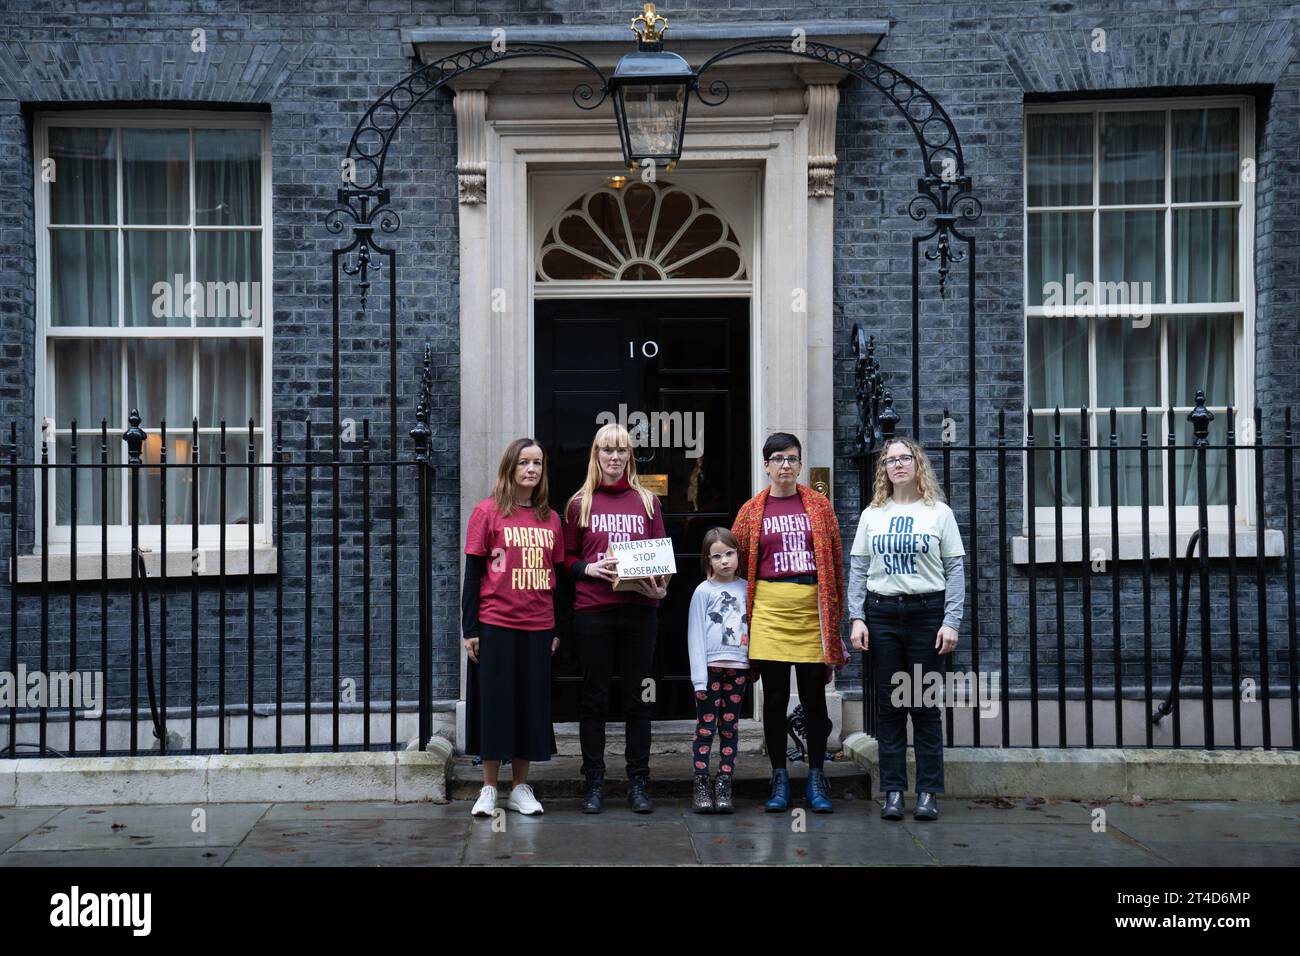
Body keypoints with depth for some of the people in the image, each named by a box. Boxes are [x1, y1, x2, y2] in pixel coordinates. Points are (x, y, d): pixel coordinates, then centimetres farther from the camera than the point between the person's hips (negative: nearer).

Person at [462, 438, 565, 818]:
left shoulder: (551, 519, 9)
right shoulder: (488, 511, -2)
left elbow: (557, 575, 13)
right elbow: (473, 572, -2)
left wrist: (557, 628, 11)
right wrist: (470, 627, -5)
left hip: (538, 628, 4)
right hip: (496, 625, -3)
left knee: (532, 703, 7)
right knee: (494, 702, 4)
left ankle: (520, 787, 20)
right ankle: (489, 789, 16)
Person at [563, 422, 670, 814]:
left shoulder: (647, 501, 11)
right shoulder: (580, 503, 7)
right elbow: (567, 557, 10)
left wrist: (659, 586, -8)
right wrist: (589, 569, -10)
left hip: (640, 609, 1)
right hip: (592, 611, -1)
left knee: (638, 698, 5)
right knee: (594, 698, 5)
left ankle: (638, 782, 13)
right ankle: (594, 783, 13)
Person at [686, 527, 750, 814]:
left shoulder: (746, 589, 8)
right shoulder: (704, 591, -1)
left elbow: (753, 628, 11)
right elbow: (695, 636, -3)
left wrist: (755, 665, 3)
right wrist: (699, 678, -9)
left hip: (738, 669, 3)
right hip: (711, 668, -3)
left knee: (729, 729, 6)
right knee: (705, 728, -1)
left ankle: (723, 787, 11)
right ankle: (701, 787, 6)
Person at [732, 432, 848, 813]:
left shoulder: (819, 506, 8)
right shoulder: (751, 511, 7)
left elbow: (835, 561, 8)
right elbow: (737, 566, 8)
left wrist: (835, 612, 4)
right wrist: (742, 617, 4)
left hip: (812, 610, 0)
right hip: (769, 611, 0)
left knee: (814, 697, 5)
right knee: (775, 699, 5)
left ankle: (816, 780, 16)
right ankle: (780, 779, 15)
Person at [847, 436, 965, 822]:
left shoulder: (939, 512, 3)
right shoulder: (872, 515, 9)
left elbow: (955, 570, 0)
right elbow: (857, 569, 9)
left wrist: (951, 621, -8)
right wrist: (857, 618, -1)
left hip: (926, 612, -2)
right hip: (882, 613, 2)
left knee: (925, 705, 2)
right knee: (890, 705, 5)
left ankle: (928, 792, 9)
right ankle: (892, 791, 11)